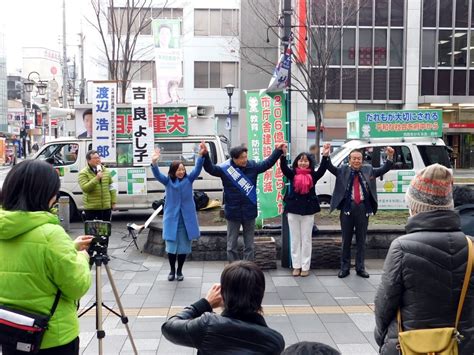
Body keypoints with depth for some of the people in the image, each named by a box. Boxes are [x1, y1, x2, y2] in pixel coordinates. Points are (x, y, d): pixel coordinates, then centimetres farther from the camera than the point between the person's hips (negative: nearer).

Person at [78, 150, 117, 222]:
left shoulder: (106, 171, 10)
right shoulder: (83, 173, -5)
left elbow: (111, 187, 13)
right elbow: (85, 188, -19)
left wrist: (113, 202, 8)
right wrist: (96, 178, -25)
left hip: (106, 206, 4)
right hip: (91, 207, -4)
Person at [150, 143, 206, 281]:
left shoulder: (188, 179, 1)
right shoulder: (168, 181, 0)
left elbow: (197, 169, -12)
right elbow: (157, 174, -16)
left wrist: (201, 156, -30)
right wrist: (154, 162, -36)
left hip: (186, 220, 1)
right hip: (172, 219, -1)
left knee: (183, 247, 8)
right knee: (171, 246, 5)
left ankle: (179, 271, 24)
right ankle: (172, 270, 24)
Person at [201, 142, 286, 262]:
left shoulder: (253, 166, -1)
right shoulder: (225, 168, -9)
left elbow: (267, 163, 6)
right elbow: (210, 168, -15)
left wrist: (278, 151, -2)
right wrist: (205, 155, -31)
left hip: (249, 211, 2)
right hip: (233, 212, -2)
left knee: (249, 245, 12)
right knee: (231, 245, 9)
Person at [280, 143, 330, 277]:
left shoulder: (313, 175, 0)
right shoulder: (292, 174, 0)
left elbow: (322, 170, -15)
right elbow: (284, 167, -15)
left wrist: (325, 156, -29)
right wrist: (283, 155, -31)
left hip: (308, 210, 0)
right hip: (293, 209, 1)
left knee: (306, 239, 7)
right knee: (295, 239, 9)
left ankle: (305, 266, 14)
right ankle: (296, 265, 17)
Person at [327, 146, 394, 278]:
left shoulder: (368, 170, 8)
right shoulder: (343, 170, 3)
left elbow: (384, 169, 3)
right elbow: (330, 167, -8)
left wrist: (390, 157, -12)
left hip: (363, 208, 2)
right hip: (348, 207, -1)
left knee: (361, 240, 9)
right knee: (346, 239, 7)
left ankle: (360, 268, 19)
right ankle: (345, 267, 17)